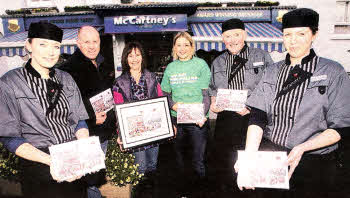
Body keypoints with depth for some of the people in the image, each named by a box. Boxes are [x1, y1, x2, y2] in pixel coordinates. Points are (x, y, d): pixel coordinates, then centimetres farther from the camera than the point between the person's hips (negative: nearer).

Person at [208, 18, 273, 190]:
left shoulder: (262, 57, 3)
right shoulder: (217, 63, 15)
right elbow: (213, 89, 23)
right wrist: (213, 103, 2)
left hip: (253, 119, -3)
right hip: (225, 120, 3)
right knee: (223, 163, 11)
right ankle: (225, 190, 32)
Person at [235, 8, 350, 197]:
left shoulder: (333, 72, -6)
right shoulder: (273, 71, 4)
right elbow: (258, 117, -5)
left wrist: (301, 148, -25)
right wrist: (249, 154, -19)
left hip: (313, 163, -3)